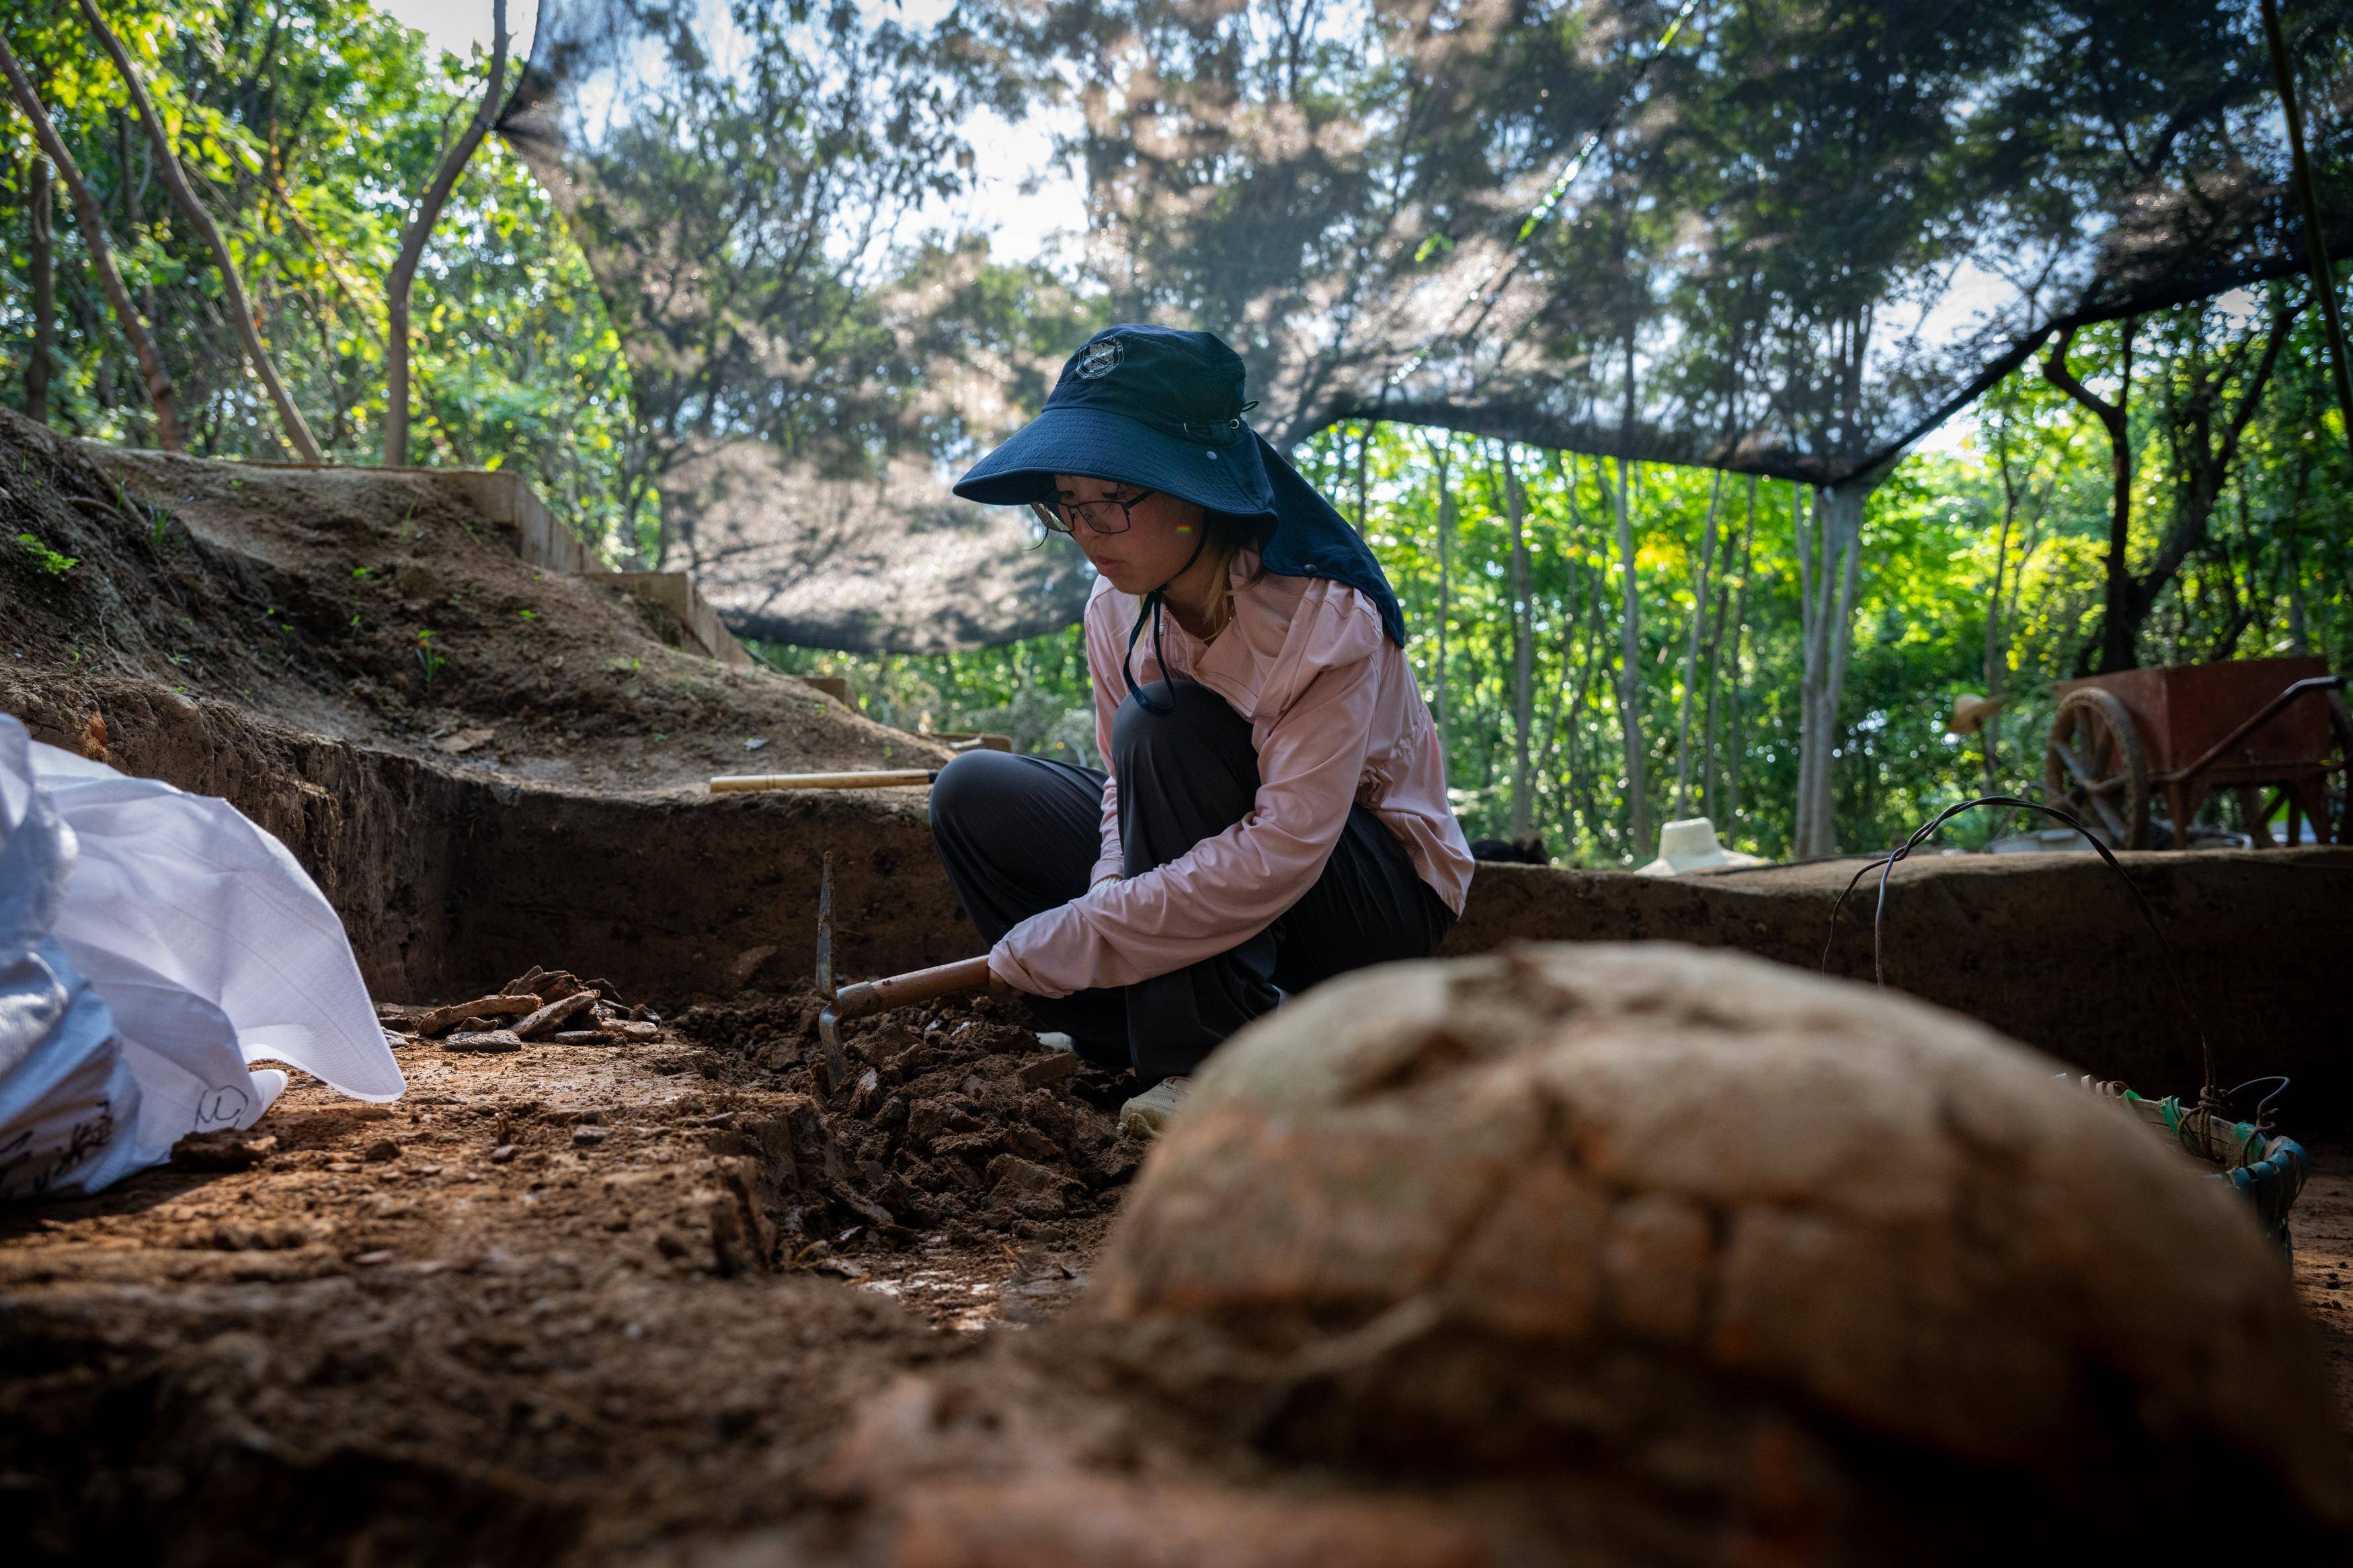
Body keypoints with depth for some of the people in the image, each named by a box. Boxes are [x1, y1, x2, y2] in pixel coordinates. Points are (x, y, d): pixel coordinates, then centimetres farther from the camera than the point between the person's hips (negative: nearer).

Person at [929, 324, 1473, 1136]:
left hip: (1378, 901, -7)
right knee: (974, 795, -8)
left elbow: (1282, 854, -33)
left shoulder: (1324, 616, -26)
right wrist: (1114, 892, -21)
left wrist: (1076, 939, -32)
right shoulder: (1116, 608, -6)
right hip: (1207, 868, 7)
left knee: (1163, 724, -30)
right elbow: (1127, 783, 3)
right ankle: (1146, 1047, -13)